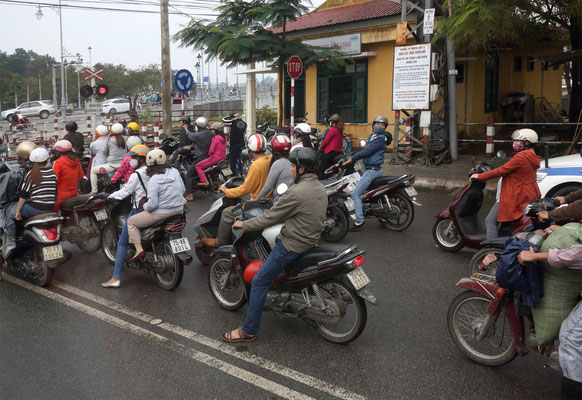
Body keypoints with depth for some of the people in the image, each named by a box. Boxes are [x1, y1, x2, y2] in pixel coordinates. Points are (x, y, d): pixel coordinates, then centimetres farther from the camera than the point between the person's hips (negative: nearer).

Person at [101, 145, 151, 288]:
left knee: (122, 243, -3)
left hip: (138, 210, -8)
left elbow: (125, 191, -11)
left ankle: (116, 278, -8)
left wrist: (111, 196, 6)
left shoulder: (137, 175, -14)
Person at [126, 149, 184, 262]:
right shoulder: (175, 172, -1)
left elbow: (152, 204, -21)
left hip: (161, 214, -7)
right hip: (179, 210, 7)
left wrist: (144, 206, -2)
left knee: (131, 221, 10)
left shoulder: (153, 181, -19)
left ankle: (139, 250, -1)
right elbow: (182, 190, 10)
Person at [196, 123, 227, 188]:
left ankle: (205, 182, -14)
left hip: (215, 157, -10)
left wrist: (209, 154, 4)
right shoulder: (223, 137, 9)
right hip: (223, 157, 10)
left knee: (198, 166, -4)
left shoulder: (216, 138, -17)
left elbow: (211, 150, -18)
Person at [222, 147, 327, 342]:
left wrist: (244, 224, -4)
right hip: (311, 239, 9)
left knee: (259, 282, -2)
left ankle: (248, 331, 4)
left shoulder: (296, 192, -24)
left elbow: (270, 218, -17)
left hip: (292, 245, -9)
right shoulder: (320, 188, 5)